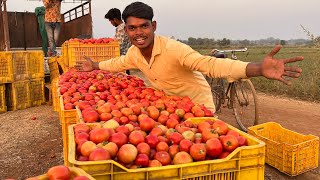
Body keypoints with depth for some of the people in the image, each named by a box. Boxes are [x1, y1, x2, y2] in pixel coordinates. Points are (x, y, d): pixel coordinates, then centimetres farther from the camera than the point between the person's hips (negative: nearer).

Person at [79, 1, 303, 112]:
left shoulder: (173, 49, -32)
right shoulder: (134, 53, -10)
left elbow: (211, 64, -45)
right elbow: (118, 63, 16)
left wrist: (258, 68, -58)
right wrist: (95, 66, 20)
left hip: (198, 106, -6)